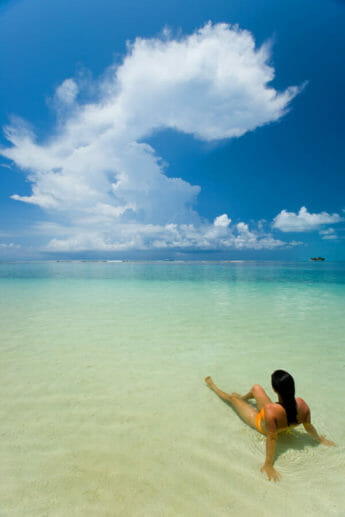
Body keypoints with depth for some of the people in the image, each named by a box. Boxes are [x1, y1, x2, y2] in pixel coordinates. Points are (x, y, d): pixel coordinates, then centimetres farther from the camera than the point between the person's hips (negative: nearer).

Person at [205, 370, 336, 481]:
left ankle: (212, 386, 46)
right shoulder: (302, 404, -33)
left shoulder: (271, 410, -48)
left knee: (232, 398, 16)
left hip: (260, 423, -4)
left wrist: (268, 464, -21)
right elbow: (309, 427, -16)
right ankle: (242, 398, 52)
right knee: (256, 387, 19)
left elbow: (272, 438, -37)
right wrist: (320, 439, 6)